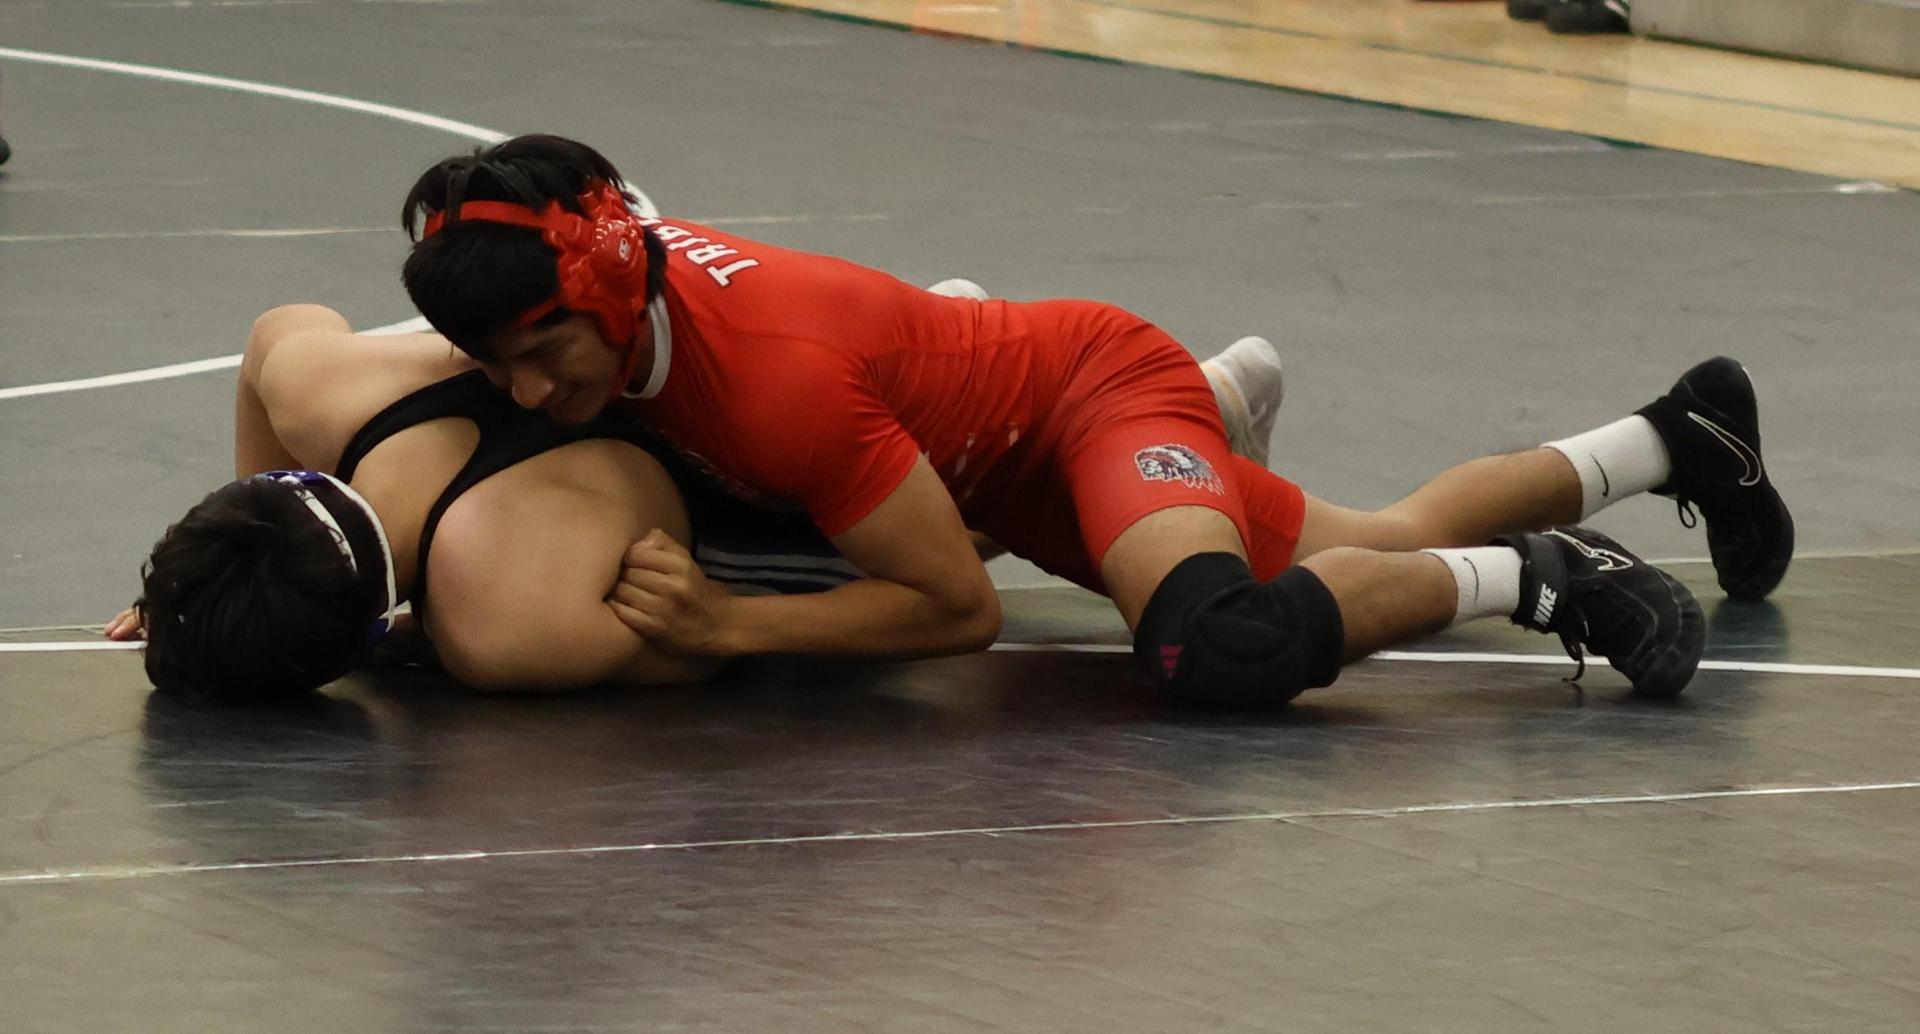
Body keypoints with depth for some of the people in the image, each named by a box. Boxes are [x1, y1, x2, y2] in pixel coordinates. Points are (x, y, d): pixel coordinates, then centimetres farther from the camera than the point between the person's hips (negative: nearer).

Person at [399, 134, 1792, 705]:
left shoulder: (780, 373, -40)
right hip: (1015, 467, 8)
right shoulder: (608, 281, -20)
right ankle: (1674, 440, 48)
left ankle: (1536, 578, -13)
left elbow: (960, 606, -31)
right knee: (1388, 556, 25)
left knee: (1222, 644, -40)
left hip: (1101, 391, -8)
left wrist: (726, 626, -38)